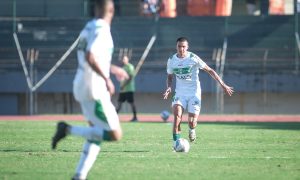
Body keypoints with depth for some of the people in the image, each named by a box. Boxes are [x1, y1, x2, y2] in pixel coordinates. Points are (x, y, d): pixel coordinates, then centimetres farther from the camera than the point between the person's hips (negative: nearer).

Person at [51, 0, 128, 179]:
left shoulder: (89, 28, 13)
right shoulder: (101, 29, -14)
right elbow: (90, 57, -28)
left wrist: (113, 68, 37)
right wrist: (107, 79, -21)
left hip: (81, 87, 9)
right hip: (94, 90, -9)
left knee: (97, 134, 17)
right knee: (115, 134, -8)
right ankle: (68, 129, -12)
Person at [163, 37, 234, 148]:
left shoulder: (193, 58, -11)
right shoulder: (171, 60, 1)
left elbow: (209, 70, -6)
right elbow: (169, 77, 17)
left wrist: (223, 85, -8)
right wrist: (169, 88, -4)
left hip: (194, 93, -2)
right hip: (180, 93, 2)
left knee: (191, 122, -9)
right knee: (177, 115, -24)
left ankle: (192, 129, 29)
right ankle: (176, 142, -18)